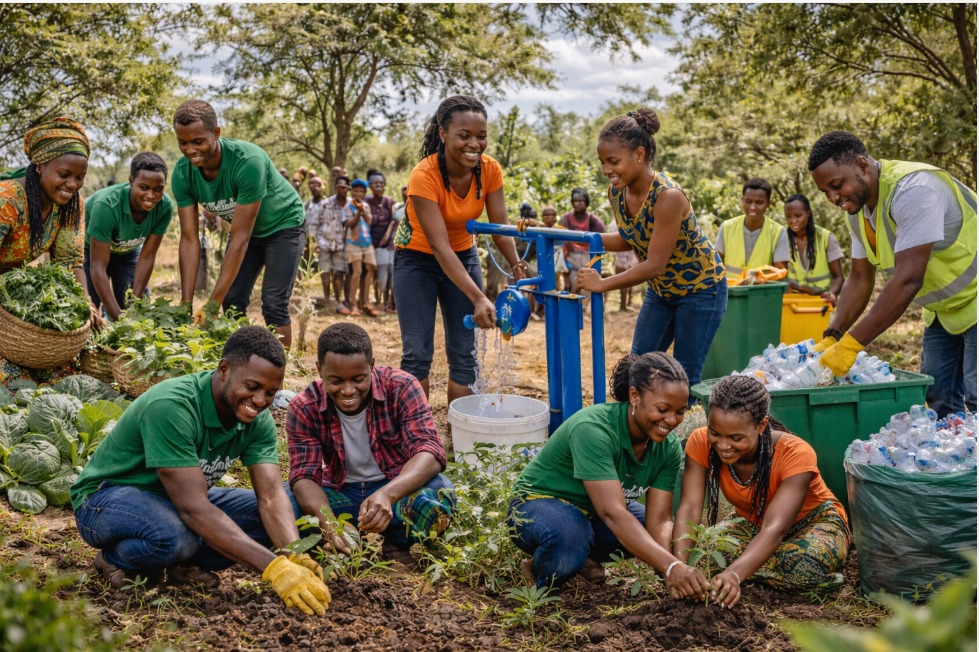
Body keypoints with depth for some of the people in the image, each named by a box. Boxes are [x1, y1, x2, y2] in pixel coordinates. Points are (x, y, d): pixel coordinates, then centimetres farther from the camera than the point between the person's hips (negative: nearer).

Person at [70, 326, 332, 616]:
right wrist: (273, 567, -46)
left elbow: (272, 497, -19)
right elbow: (193, 508, -39)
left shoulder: (259, 420, -12)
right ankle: (116, 559, -7)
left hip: (183, 498, 6)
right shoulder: (171, 406, -34)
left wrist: (296, 557, -41)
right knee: (177, 535, -38)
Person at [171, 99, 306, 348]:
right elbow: (189, 239, -18)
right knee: (232, 302, 1)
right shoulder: (182, 173, -20)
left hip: (283, 226, -5)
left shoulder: (248, 161, -37)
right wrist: (186, 303, -24)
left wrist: (212, 304, -36)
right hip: (245, 229, 6)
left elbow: (240, 239, -35)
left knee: (273, 305, -13)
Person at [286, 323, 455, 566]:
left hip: (398, 487, -1)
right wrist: (328, 522, -42)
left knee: (438, 493, -35)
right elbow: (304, 476, -19)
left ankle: (397, 546, -8)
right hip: (340, 493, 1)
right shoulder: (304, 408, -12)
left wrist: (387, 494, -47)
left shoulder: (401, 388, -17)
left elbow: (430, 451, -27)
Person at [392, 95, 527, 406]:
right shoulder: (424, 176, -29)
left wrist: (518, 269, -37)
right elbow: (439, 246, -34)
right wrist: (479, 299, -42)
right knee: (417, 353, -6)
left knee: (464, 353, 2)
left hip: (463, 256, 4)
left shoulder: (490, 170, -15)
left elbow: (500, 228, -16)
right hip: (418, 259, -4)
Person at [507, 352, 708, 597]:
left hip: (594, 512, 7)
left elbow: (658, 520, -16)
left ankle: (582, 556, 5)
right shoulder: (593, 429, -33)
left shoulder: (669, 448, -12)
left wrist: (673, 573, -36)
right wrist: (671, 566, -50)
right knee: (571, 535, -39)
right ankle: (539, 568, -5)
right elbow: (612, 513, -41)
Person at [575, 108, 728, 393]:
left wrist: (603, 284, -27)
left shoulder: (668, 196, -32)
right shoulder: (616, 193, -11)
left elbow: (655, 264, -31)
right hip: (661, 289, 7)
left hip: (700, 288, -7)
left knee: (685, 376, 0)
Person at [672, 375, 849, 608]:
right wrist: (679, 565, -48)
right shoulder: (701, 443, -22)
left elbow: (775, 529, -42)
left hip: (815, 523, -3)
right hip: (752, 525, 4)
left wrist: (734, 574, -60)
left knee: (805, 564, -39)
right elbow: (689, 510, -28)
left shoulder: (795, 453, -32)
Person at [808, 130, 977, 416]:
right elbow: (859, 279, 3)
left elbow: (908, 280, -35)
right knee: (937, 400, 7)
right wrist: (831, 338, -11)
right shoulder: (857, 209, -2)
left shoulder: (912, 188, -29)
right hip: (943, 309, 8)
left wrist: (850, 344, -36)